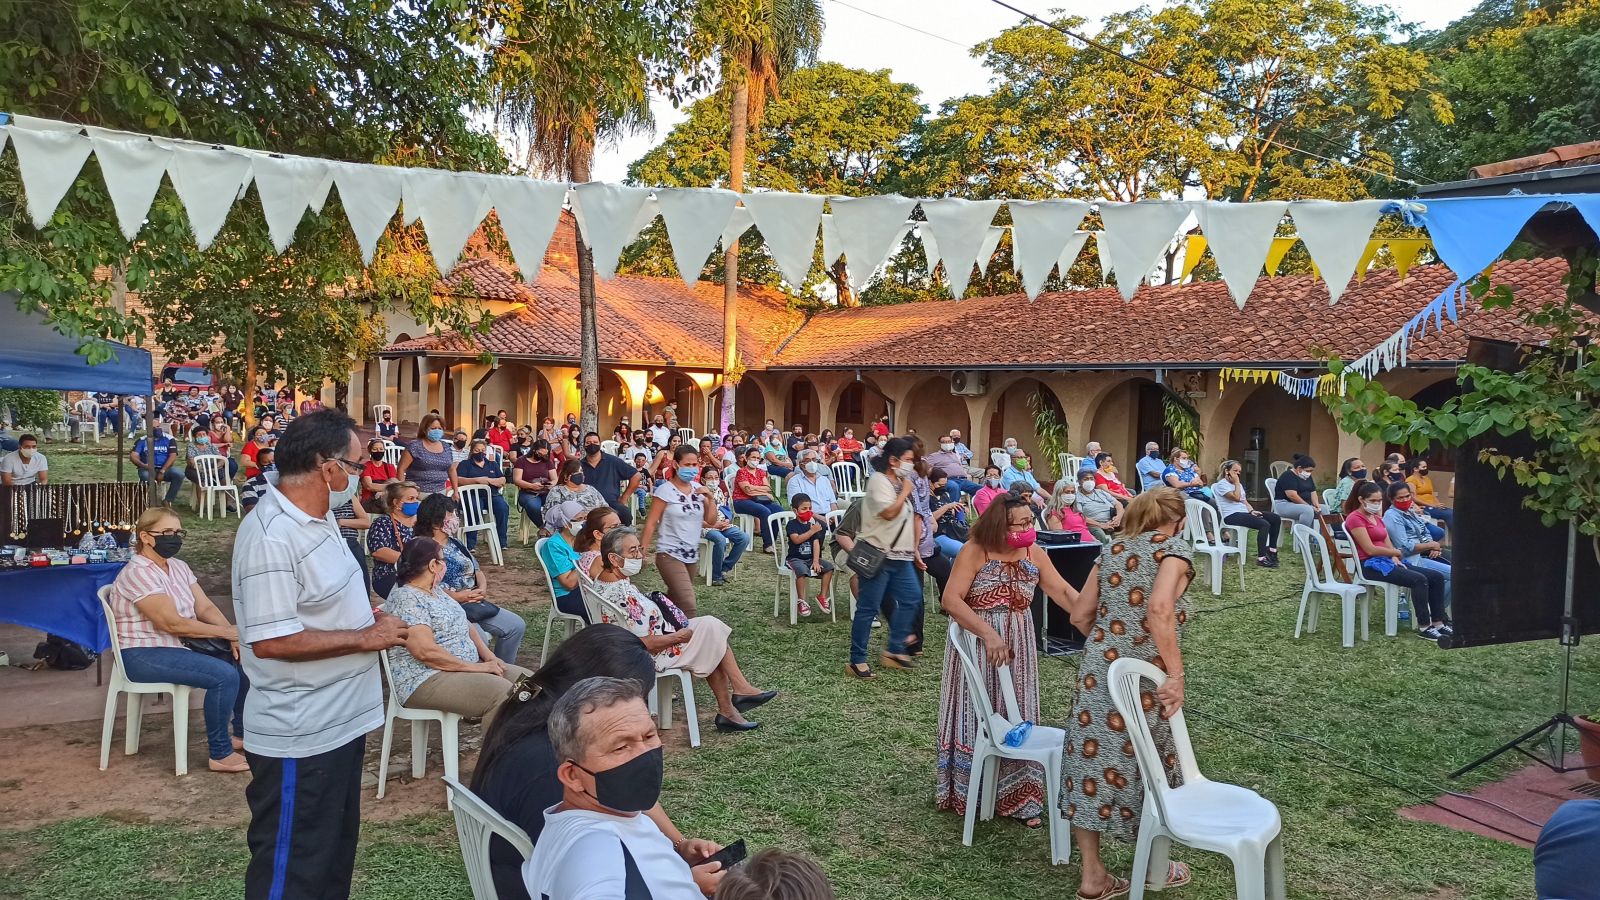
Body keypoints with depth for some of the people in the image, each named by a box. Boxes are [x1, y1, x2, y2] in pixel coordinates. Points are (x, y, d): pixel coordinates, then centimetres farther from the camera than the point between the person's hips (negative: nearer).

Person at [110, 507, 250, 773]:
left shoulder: (178, 566, 9)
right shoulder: (138, 573, -19)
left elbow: (205, 607, 4)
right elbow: (172, 622, -25)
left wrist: (232, 634, -14)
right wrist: (226, 633, -21)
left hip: (179, 644, 9)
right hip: (144, 654, -9)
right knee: (224, 675, -25)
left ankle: (242, 732, 15)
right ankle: (220, 754, -13)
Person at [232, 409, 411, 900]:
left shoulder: (316, 518, 8)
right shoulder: (271, 536, -24)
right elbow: (271, 640, -28)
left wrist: (365, 614, 4)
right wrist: (366, 638, -20)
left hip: (340, 721, 10)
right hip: (300, 736, -10)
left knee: (335, 852, 23)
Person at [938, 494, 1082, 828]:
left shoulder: (1034, 554, 0)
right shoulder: (974, 552, -16)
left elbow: (1064, 592, 0)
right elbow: (950, 600, -21)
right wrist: (988, 634, -28)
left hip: (1017, 646, 4)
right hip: (976, 644, -4)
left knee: (1016, 719, 7)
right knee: (975, 716, 6)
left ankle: (1017, 798, 18)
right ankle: (968, 795, 22)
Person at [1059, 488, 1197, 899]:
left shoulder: (1111, 551, 13)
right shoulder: (1175, 548, -3)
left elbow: (1080, 616, 12)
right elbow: (1159, 608, -21)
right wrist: (1175, 672, -19)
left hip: (1097, 670, 5)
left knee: (1092, 760, 8)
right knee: (1149, 768, 14)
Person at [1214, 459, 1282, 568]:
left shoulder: (1238, 485, 24)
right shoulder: (1222, 484, -5)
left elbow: (1245, 501, 20)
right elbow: (1236, 497, -17)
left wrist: (1252, 511, 1)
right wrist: (1236, 483, -8)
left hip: (1244, 512, 9)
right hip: (1231, 516, -9)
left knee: (1276, 518, -2)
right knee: (1264, 524, -28)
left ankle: (1272, 550, 5)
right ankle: (1261, 558, -27)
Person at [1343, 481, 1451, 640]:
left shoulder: (1377, 518, 20)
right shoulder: (1354, 518, -9)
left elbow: (1388, 544, 14)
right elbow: (1370, 549, -16)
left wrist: (1394, 558, -7)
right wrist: (1398, 553, -7)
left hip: (1387, 561, 9)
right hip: (1371, 565, -9)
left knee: (1437, 577, -2)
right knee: (1419, 580, -27)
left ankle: (1438, 623, -2)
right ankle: (1423, 627, -20)